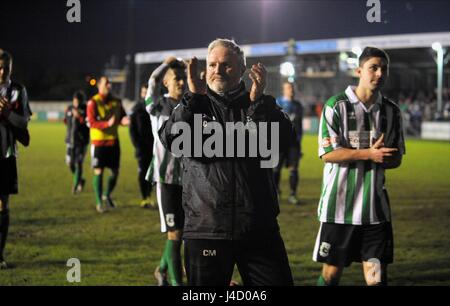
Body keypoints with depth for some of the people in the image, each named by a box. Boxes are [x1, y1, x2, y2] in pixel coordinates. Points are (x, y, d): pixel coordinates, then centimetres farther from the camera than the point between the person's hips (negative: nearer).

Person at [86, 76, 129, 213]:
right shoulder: (93, 102, -8)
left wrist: (124, 120, -10)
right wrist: (107, 123, -31)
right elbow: (92, 122, -15)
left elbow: (122, 116, 15)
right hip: (98, 141, -5)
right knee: (98, 171, -4)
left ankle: (107, 196, 29)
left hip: (113, 141, 5)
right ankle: (99, 202, 5)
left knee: (115, 171, 7)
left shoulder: (116, 101, 8)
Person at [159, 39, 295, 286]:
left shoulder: (259, 106, 9)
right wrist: (193, 97, -19)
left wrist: (258, 101, -20)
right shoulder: (193, 106, 8)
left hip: (259, 227, 1)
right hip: (205, 229, -1)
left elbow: (283, 140, -9)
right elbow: (171, 140, -11)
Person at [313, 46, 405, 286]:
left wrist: (378, 158, -10)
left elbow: (396, 159, 12)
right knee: (332, 272, 4)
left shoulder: (391, 111, 8)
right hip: (339, 204, -3)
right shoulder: (336, 106, -5)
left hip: (375, 205, 4)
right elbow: (327, 153, -11)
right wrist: (369, 154, -18)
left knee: (377, 276, 1)